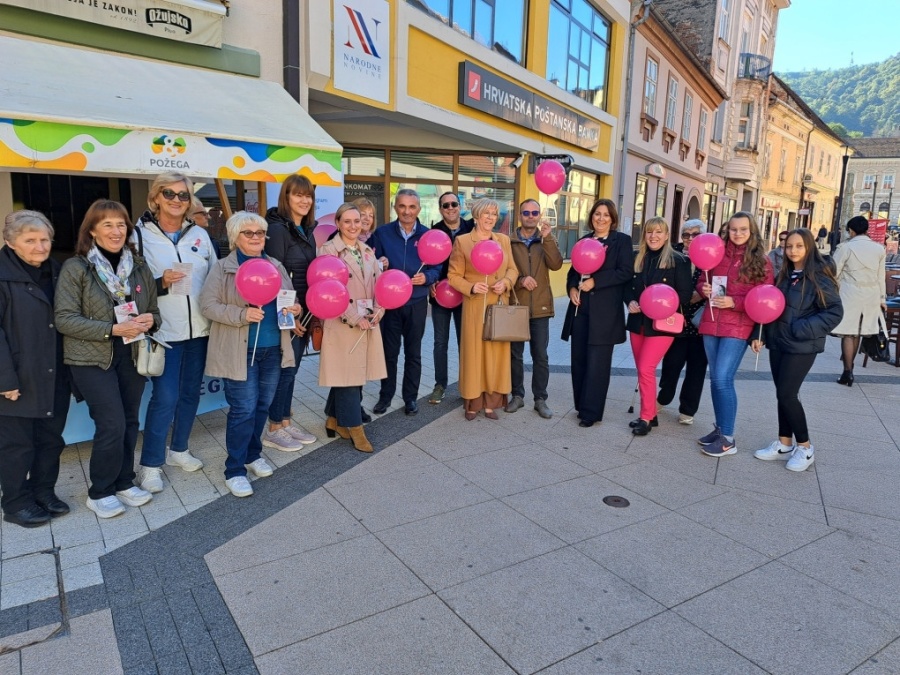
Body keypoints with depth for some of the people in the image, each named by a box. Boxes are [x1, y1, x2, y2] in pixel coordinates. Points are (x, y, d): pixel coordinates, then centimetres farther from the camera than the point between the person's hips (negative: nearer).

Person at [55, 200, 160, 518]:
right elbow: (65, 319, -12)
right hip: (92, 359, -4)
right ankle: (100, 492, 12)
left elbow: (154, 311, 13)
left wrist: (150, 320, -10)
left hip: (132, 356, 5)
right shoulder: (75, 268, -7)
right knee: (112, 425, -8)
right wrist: (112, 329, -22)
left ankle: (124, 482, 28)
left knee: (129, 422, 10)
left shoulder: (140, 267, 7)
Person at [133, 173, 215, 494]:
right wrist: (161, 283, -22)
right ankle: (150, 464, 10)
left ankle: (178, 449, 31)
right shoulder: (142, 234, -4)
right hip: (164, 330, -5)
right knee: (165, 397, -6)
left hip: (200, 328, 5)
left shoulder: (199, 234, 8)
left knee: (190, 393, 13)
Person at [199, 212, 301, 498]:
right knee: (243, 410, -5)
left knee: (262, 406, 14)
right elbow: (208, 305, -10)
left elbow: (290, 298, 19)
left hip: (273, 350, 5)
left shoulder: (276, 266, 12)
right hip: (239, 352, -5)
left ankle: (253, 453, 35)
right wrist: (242, 314, -23)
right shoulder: (223, 268, -4)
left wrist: (295, 309, -4)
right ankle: (235, 470, 9)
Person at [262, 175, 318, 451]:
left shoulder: (306, 230, 12)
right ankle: (273, 430, 13)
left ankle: (285, 422, 25)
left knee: (292, 368, 14)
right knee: (284, 368, 0)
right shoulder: (278, 228, -14)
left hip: (304, 310, 8)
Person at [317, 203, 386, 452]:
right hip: (343, 323, -6)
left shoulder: (367, 250, 14)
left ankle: (334, 420, 26)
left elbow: (379, 282, 13)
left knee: (358, 373, 10)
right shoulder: (328, 250, -7)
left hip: (369, 322, 7)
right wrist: (354, 318, -15)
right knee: (347, 374, -2)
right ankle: (354, 428, 9)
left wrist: (379, 309, -5)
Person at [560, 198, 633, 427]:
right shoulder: (584, 240, 16)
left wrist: (595, 281, -16)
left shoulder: (622, 240, 0)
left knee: (596, 363, -3)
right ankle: (581, 405, 21)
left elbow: (626, 272, -9)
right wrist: (572, 287, -1)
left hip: (604, 312, -5)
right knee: (579, 360, 9)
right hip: (580, 309, 6)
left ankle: (591, 411, 4)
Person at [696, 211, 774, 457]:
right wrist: (703, 288, -5)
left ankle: (728, 438, 0)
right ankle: (720, 428, 25)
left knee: (723, 379, -11)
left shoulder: (761, 261, -2)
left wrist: (734, 302, -18)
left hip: (738, 327, -5)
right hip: (711, 323, 5)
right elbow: (702, 280, 18)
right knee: (715, 379, 11)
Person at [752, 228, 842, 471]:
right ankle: (784, 443, 22)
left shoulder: (820, 277, -10)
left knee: (787, 394, -8)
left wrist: (803, 329, -20)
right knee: (783, 394, 11)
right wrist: (760, 335, 8)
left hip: (801, 346, -6)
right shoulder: (784, 275, 10)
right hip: (777, 343, 6)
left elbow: (835, 312, -13)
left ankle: (805, 447, 9)